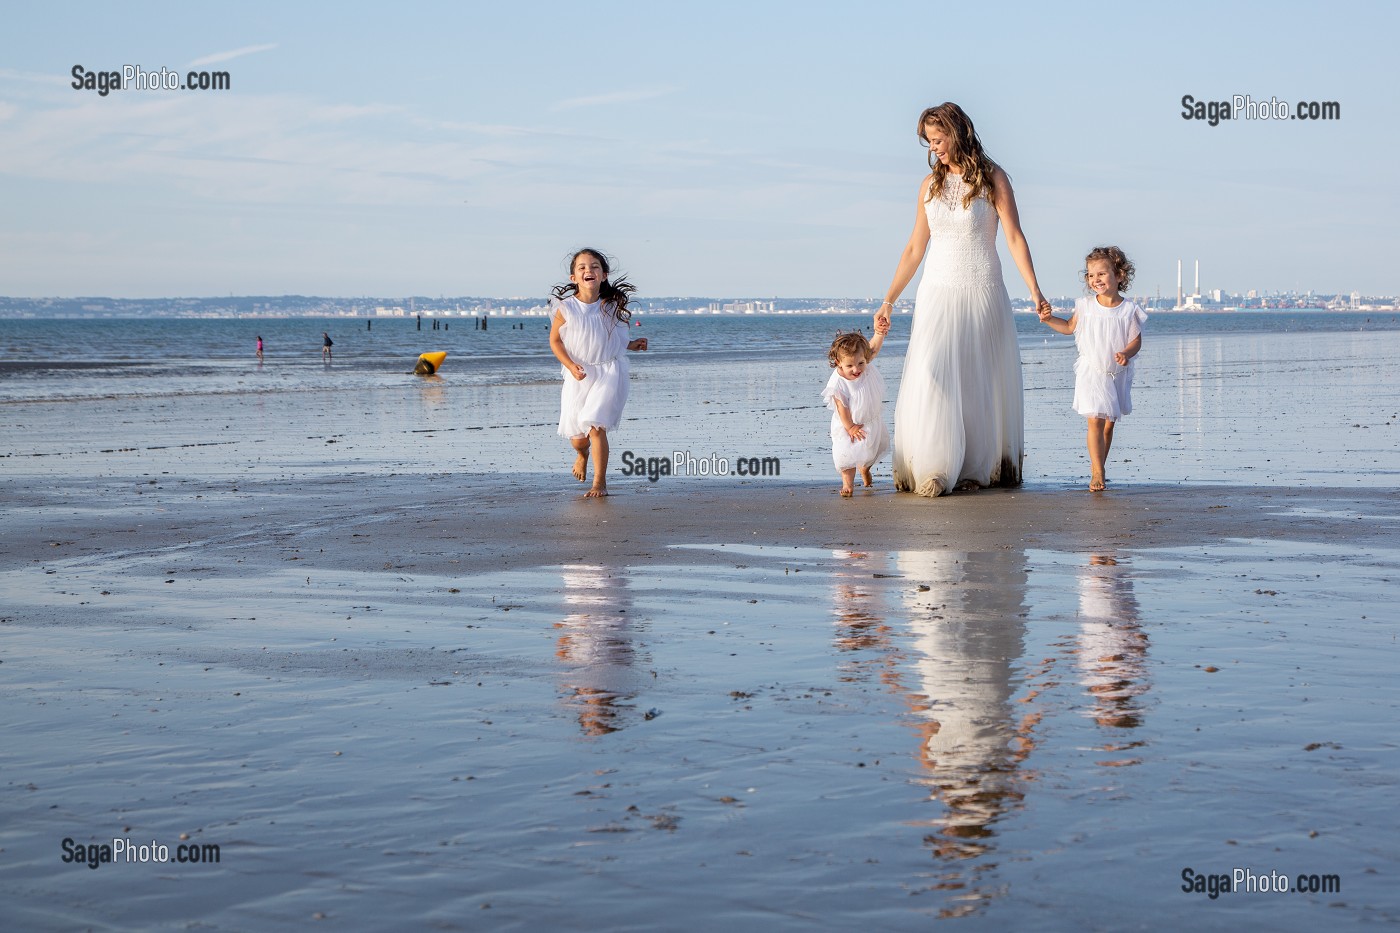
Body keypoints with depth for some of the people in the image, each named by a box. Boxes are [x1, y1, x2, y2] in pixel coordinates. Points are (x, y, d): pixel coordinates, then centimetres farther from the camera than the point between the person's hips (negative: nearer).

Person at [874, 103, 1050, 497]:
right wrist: (889, 300, 13)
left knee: (982, 382, 1)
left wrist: (1034, 289, -17)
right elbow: (915, 248, 14)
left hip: (981, 291, -3)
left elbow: (1014, 237, -6)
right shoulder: (930, 184, 10)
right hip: (938, 291, 3)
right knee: (930, 378, -9)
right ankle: (931, 471, -6)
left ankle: (982, 468, 8)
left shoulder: (992, 178, -1)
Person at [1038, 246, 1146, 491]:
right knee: (1095, 421, -12)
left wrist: (1126, 353, -26)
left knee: (1109, 424, 11)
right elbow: (1070, 327, 16)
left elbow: (1136, 340, -6)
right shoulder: (1085, 306, 0)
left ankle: (1097, 467, 27)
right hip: (1091, 372, -1)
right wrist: (1050, 319, 1)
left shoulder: (1128, 310, -6)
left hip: (1117, 374, 1)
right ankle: (1097, 473, -14)